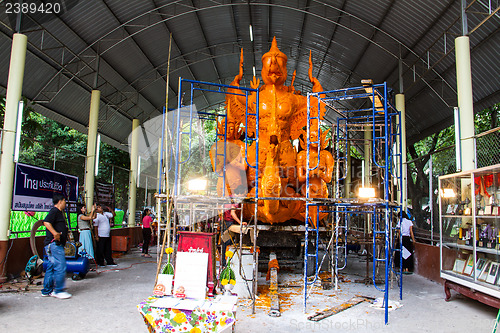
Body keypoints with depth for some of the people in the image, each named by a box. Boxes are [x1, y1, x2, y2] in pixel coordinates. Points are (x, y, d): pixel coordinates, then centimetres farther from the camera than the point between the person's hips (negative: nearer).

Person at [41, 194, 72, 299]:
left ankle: (47, 290, 21)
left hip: (57, 244, 11)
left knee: (51, 267, 14)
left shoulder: (59, 212, 21)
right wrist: (55, 233, -33)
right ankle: (59, 291, -4)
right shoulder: (54, 211, -10)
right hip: (54, 244, -11)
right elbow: (46, 222, -26)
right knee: (61, 267, -10)